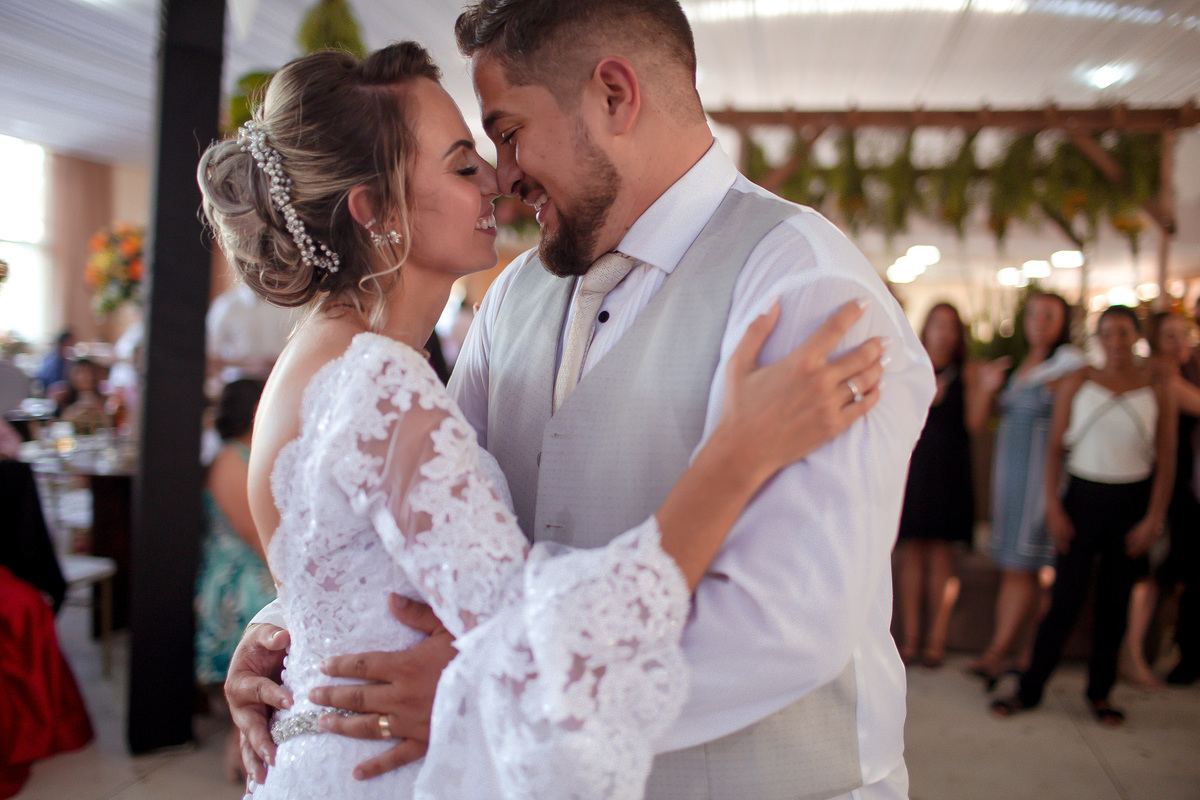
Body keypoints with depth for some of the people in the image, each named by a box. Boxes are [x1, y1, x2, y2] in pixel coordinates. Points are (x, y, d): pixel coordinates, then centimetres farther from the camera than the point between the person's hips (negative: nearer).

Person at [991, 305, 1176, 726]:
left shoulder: (1157, 389, 2)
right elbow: (1055, 447, 1)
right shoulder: (1077, 382, 1)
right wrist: (1053, 506, -5)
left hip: (1132, 502, 1)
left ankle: (1100, 693, 21)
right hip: (1083, 497, -1)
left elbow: (1166, 459, 2)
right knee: (1065, 599, -3)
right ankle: (1030, 689, 7)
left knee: (1114, 602, 7)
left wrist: (1154, 518, -4)